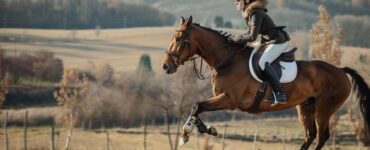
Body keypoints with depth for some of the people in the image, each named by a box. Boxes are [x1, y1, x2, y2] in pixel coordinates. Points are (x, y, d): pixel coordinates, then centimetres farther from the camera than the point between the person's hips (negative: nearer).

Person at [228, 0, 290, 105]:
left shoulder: (255, 14, -20)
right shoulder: (249, 13, 11)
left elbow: (252, 37, -23)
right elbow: (250, 33, 18)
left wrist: (235, 39, -15)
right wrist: (235, 38, 4)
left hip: (278, 41, -11)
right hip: (273, 41, 11)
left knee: (263, 62, -25)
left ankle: (279, 95, -30)